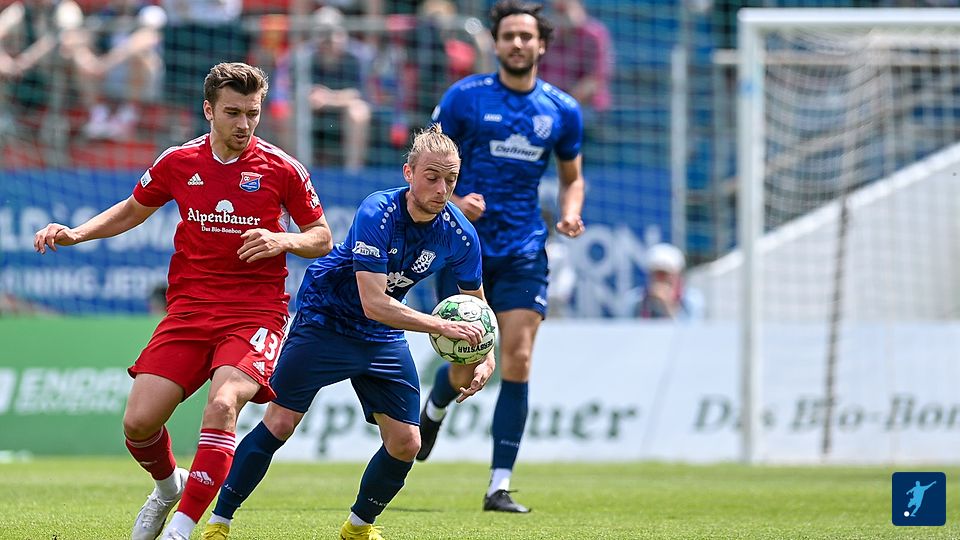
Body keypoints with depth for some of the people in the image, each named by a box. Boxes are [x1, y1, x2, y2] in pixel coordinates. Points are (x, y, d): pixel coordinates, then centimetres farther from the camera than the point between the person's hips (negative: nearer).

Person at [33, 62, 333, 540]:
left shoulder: (281, 169, -3)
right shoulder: (178, 163, 4)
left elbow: (322, 239, 6)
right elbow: (132, 210, 21)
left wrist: (283, 241, -14)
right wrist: (75, 234, 7)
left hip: (255, 312, -3)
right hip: (188, 309, 3)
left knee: (222, 406, -29)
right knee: (139, 421, -8)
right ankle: (168, 486, 26)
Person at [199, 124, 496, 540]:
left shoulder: (460, 235, -13)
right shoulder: (377, 214, -29)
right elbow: (374, 304, -34)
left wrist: (485, 357, -11)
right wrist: (442, 326, -39)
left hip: (384, 338, 5)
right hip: (325, 320, -5)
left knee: (405, 443, -2)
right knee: (279, 423, -10)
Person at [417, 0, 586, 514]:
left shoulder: (562, 110, 6)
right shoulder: (465, 97, -2)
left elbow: (572, 177, 19)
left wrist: (570, 213, -2)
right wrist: (452, 201, -17)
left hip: (523, 251, 2)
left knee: (518, 361, -10)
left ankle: (500, 486, -5)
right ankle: (434, 409, 36)